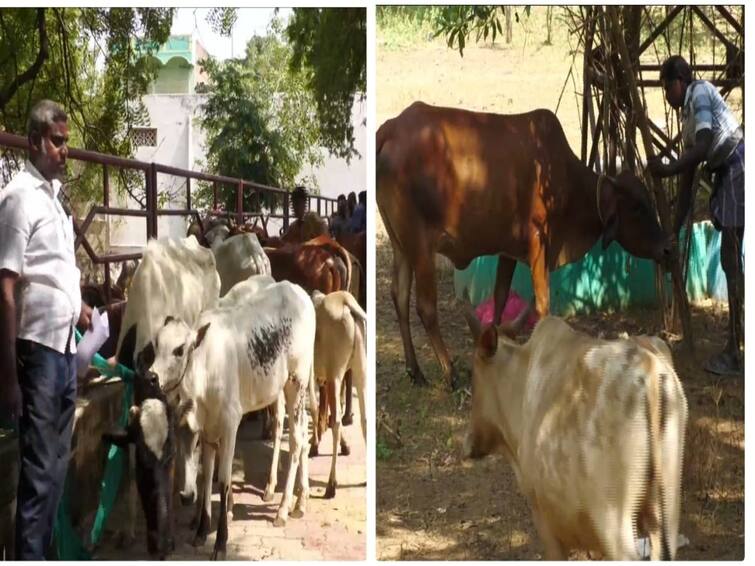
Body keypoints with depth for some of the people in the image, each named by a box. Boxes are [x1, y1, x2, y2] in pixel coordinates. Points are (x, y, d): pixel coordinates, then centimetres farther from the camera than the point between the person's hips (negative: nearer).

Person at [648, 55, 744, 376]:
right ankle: (733, 347, 21)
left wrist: (667, 169, -17)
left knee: (733, 262, -9)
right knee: (730, 262, 12)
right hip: (727, 175, 9)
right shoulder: (687, 120, 18)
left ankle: (734, 353, -7)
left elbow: (704, 146, -22)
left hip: (738, 167, -9)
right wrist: (675, 231, 16)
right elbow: (687, 183, 17)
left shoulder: (700, 93, -8)